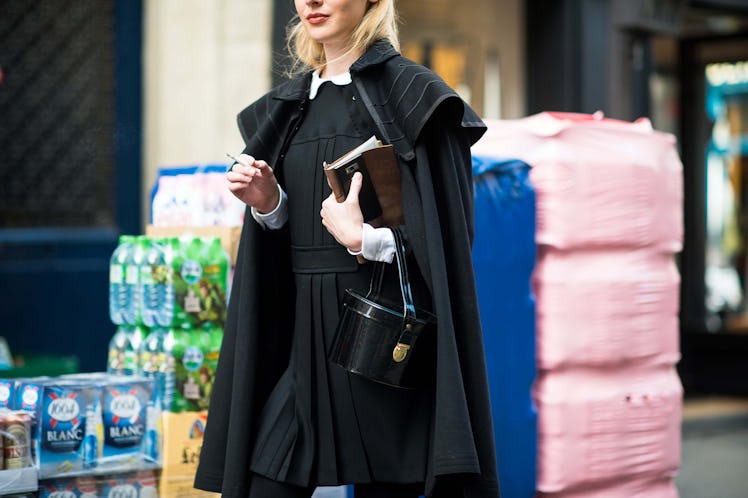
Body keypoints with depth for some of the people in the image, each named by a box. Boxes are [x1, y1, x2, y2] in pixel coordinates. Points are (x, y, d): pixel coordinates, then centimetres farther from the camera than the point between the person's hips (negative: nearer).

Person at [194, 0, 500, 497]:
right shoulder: (289, 105, 13)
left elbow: (445, 234, -9)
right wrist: (269, 205, -2)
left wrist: (363, 238, -20)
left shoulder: (410, 93, -6)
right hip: (307, 335, 6)